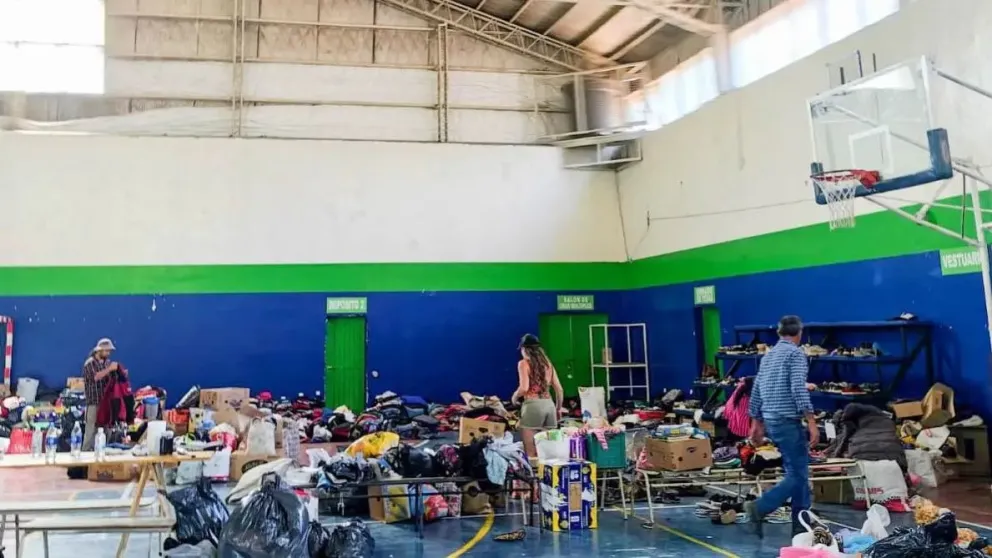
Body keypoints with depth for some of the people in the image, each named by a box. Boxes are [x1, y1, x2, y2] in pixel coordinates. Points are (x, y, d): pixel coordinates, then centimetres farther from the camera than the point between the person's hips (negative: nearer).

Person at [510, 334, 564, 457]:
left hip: (533, 404, -6)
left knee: (531, 451, -2)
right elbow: (559, 389, 14)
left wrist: (514, 397, 6)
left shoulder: (524, 363, 0)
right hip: (549, 404, 6)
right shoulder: (547, 363, 16)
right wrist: (559, 408, 26)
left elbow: (524, 388, -13)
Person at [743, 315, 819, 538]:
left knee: (798, 472, 13)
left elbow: (756, 392, 17)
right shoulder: (796, 353, -8)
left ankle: (801, 525, 14)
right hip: (788, 422, -9)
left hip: (771, 421, 9)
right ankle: (759, 508, -14)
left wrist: (756, 423, 22)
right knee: (797, 475, -5)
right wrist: (812, 423, -19)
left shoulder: (768, 355, 16)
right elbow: (798, 389, -19)